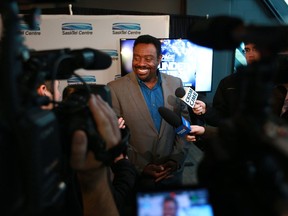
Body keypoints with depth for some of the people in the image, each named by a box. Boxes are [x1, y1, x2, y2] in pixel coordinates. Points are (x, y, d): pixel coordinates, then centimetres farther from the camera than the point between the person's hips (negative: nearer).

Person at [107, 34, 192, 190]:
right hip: (135, 175, -3)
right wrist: (141, 166, -13)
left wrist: (176, 159, -6)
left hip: (172, 172, 3)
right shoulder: (115, 89, -11)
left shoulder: (175, 83, -1)